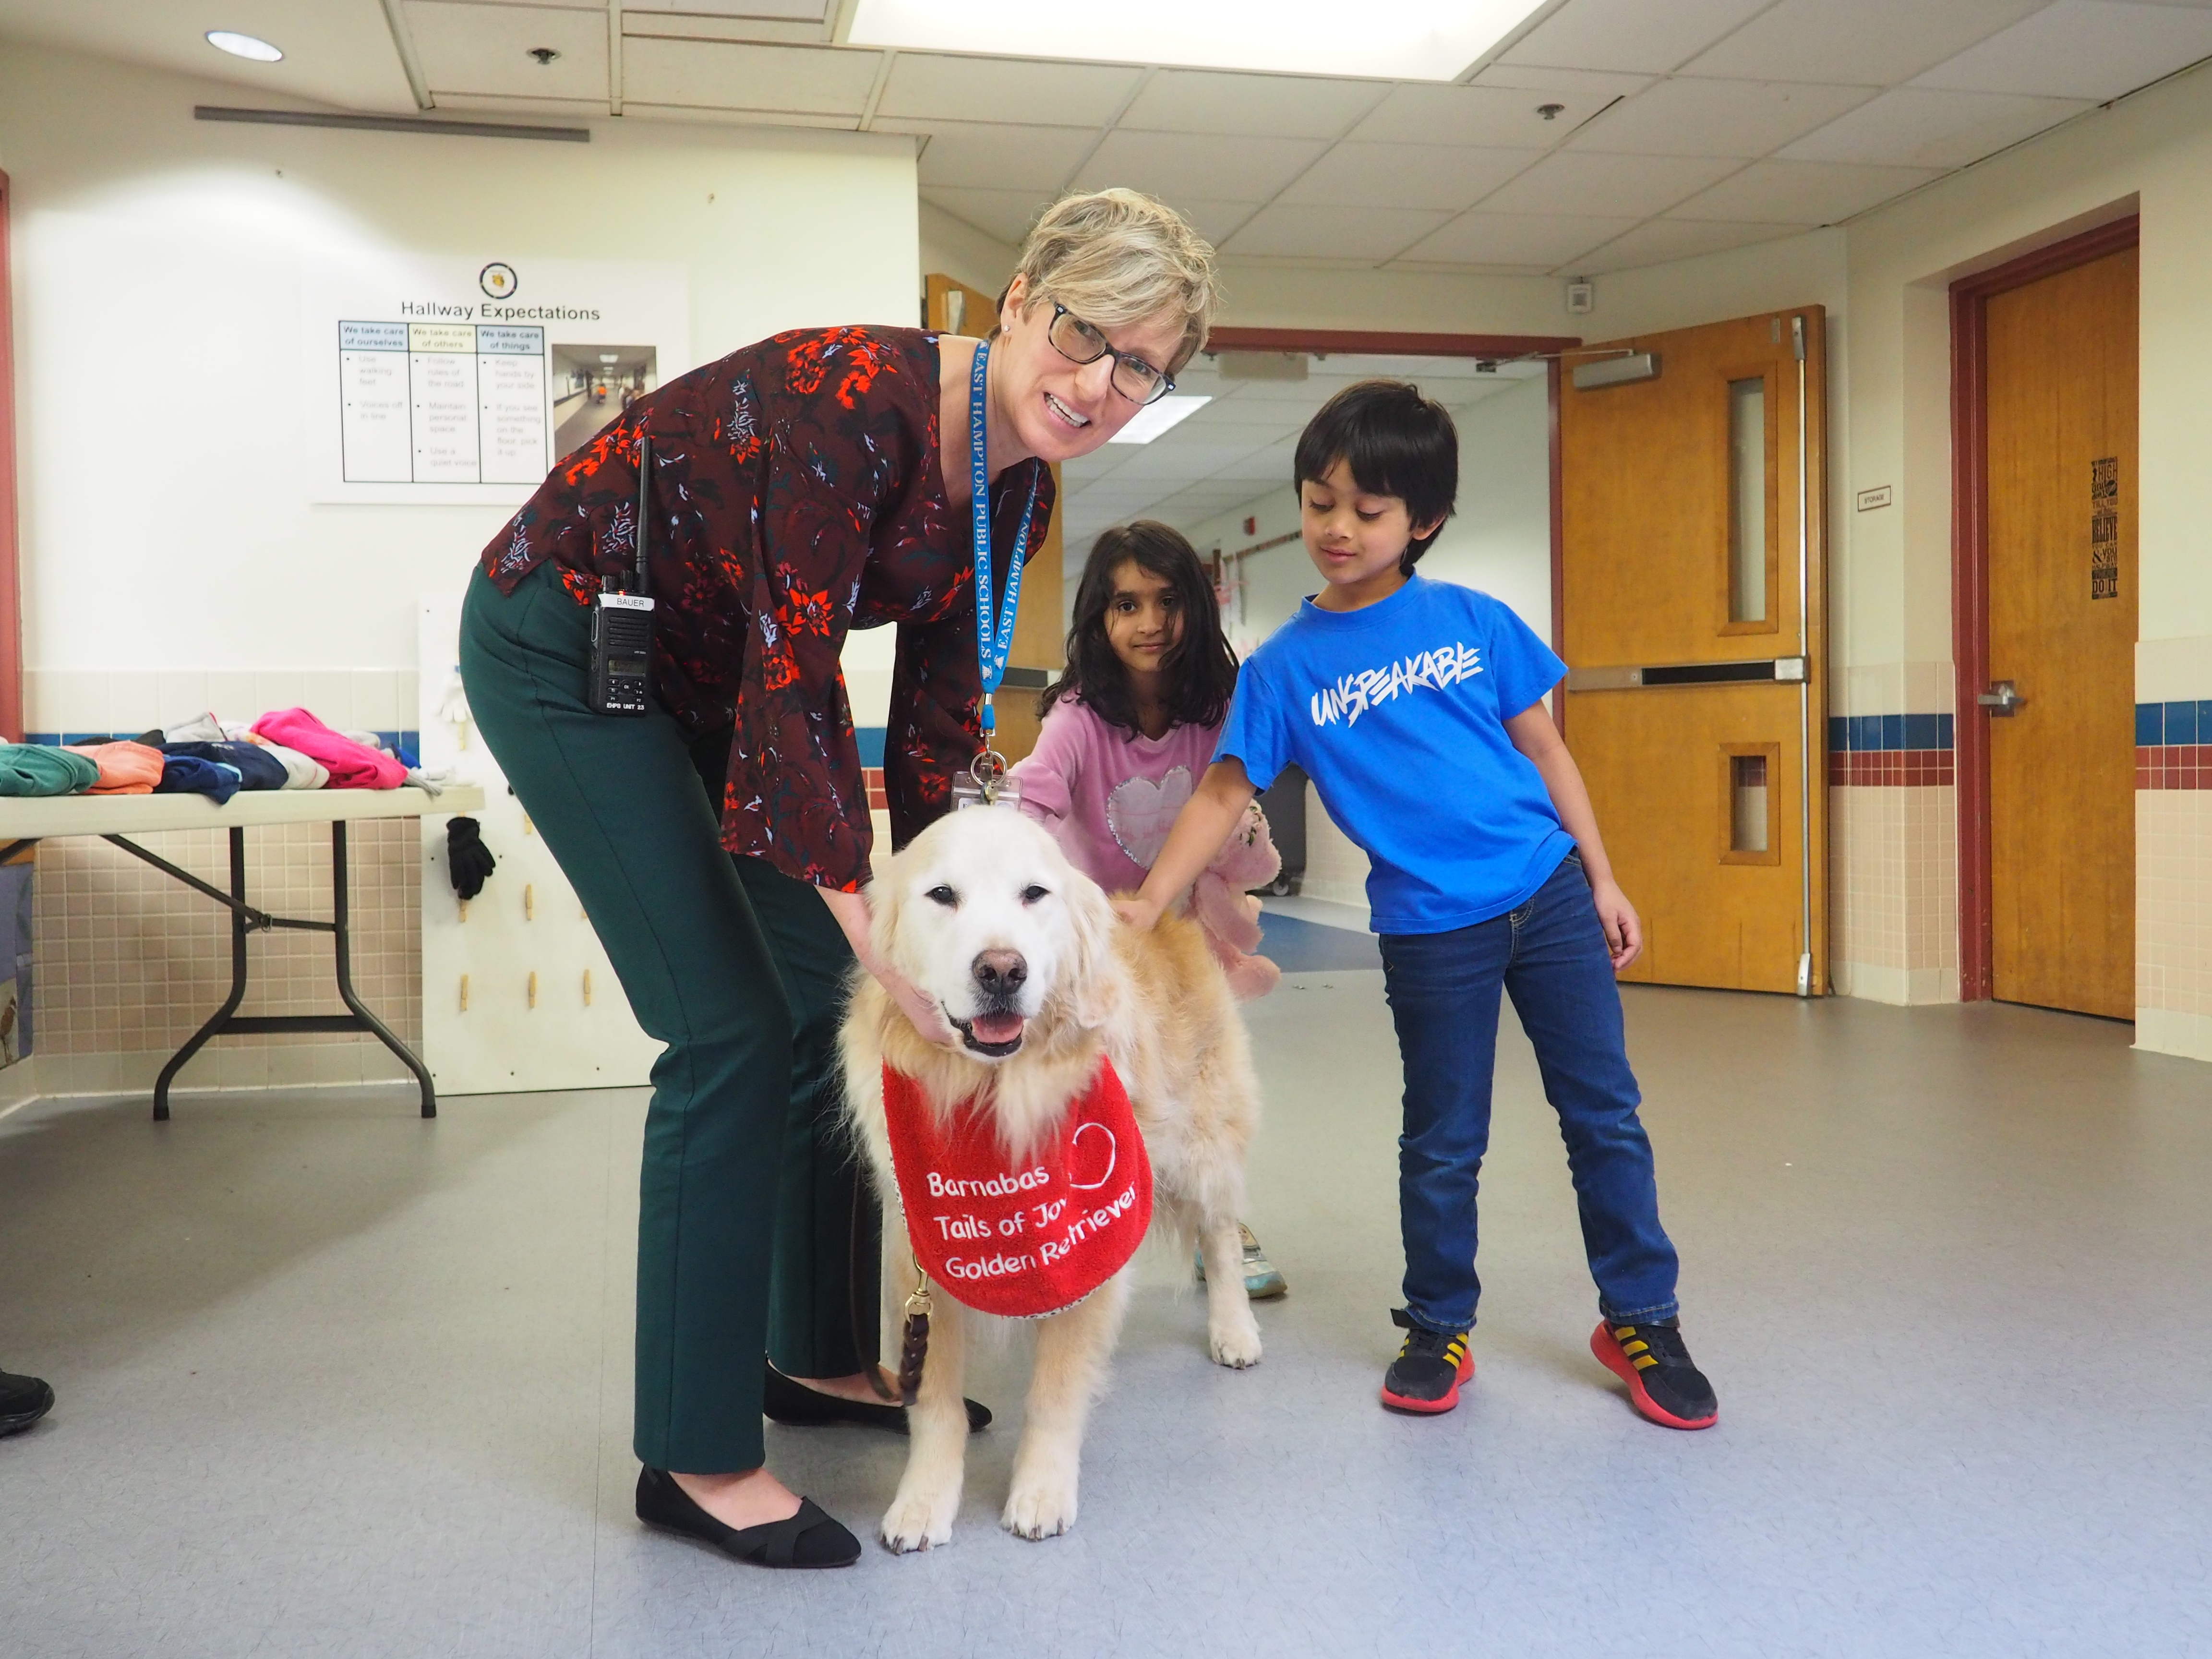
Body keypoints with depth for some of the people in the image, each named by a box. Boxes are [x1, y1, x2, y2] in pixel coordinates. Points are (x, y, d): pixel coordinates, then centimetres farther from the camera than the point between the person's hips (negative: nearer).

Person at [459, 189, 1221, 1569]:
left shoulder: (1018, 495, -5)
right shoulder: (859, 399, -30)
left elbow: (936, 721, 1)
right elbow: (795, 690, -32)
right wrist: (879, 938, -31)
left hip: (709, 669, 8)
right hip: (562, 645, -8)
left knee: (832, 1005, 7)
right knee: (735, 1033, -12)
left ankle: (820, 1353, 25)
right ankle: (695, 1456, 1)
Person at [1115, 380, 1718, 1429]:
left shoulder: (1476, 622, 0)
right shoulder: (1285, 665, -3)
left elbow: (1545, 750, 7)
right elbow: (1223, 794, -4)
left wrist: (1603, 880, 6)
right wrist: (1148, 903, -16)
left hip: (1550, 895, 2)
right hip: (1429, 930, -1)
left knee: (1605, 1116, 8)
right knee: (1443, 1144, 10)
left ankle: (1640, 1318, 25)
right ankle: (1438, 1329, 29)